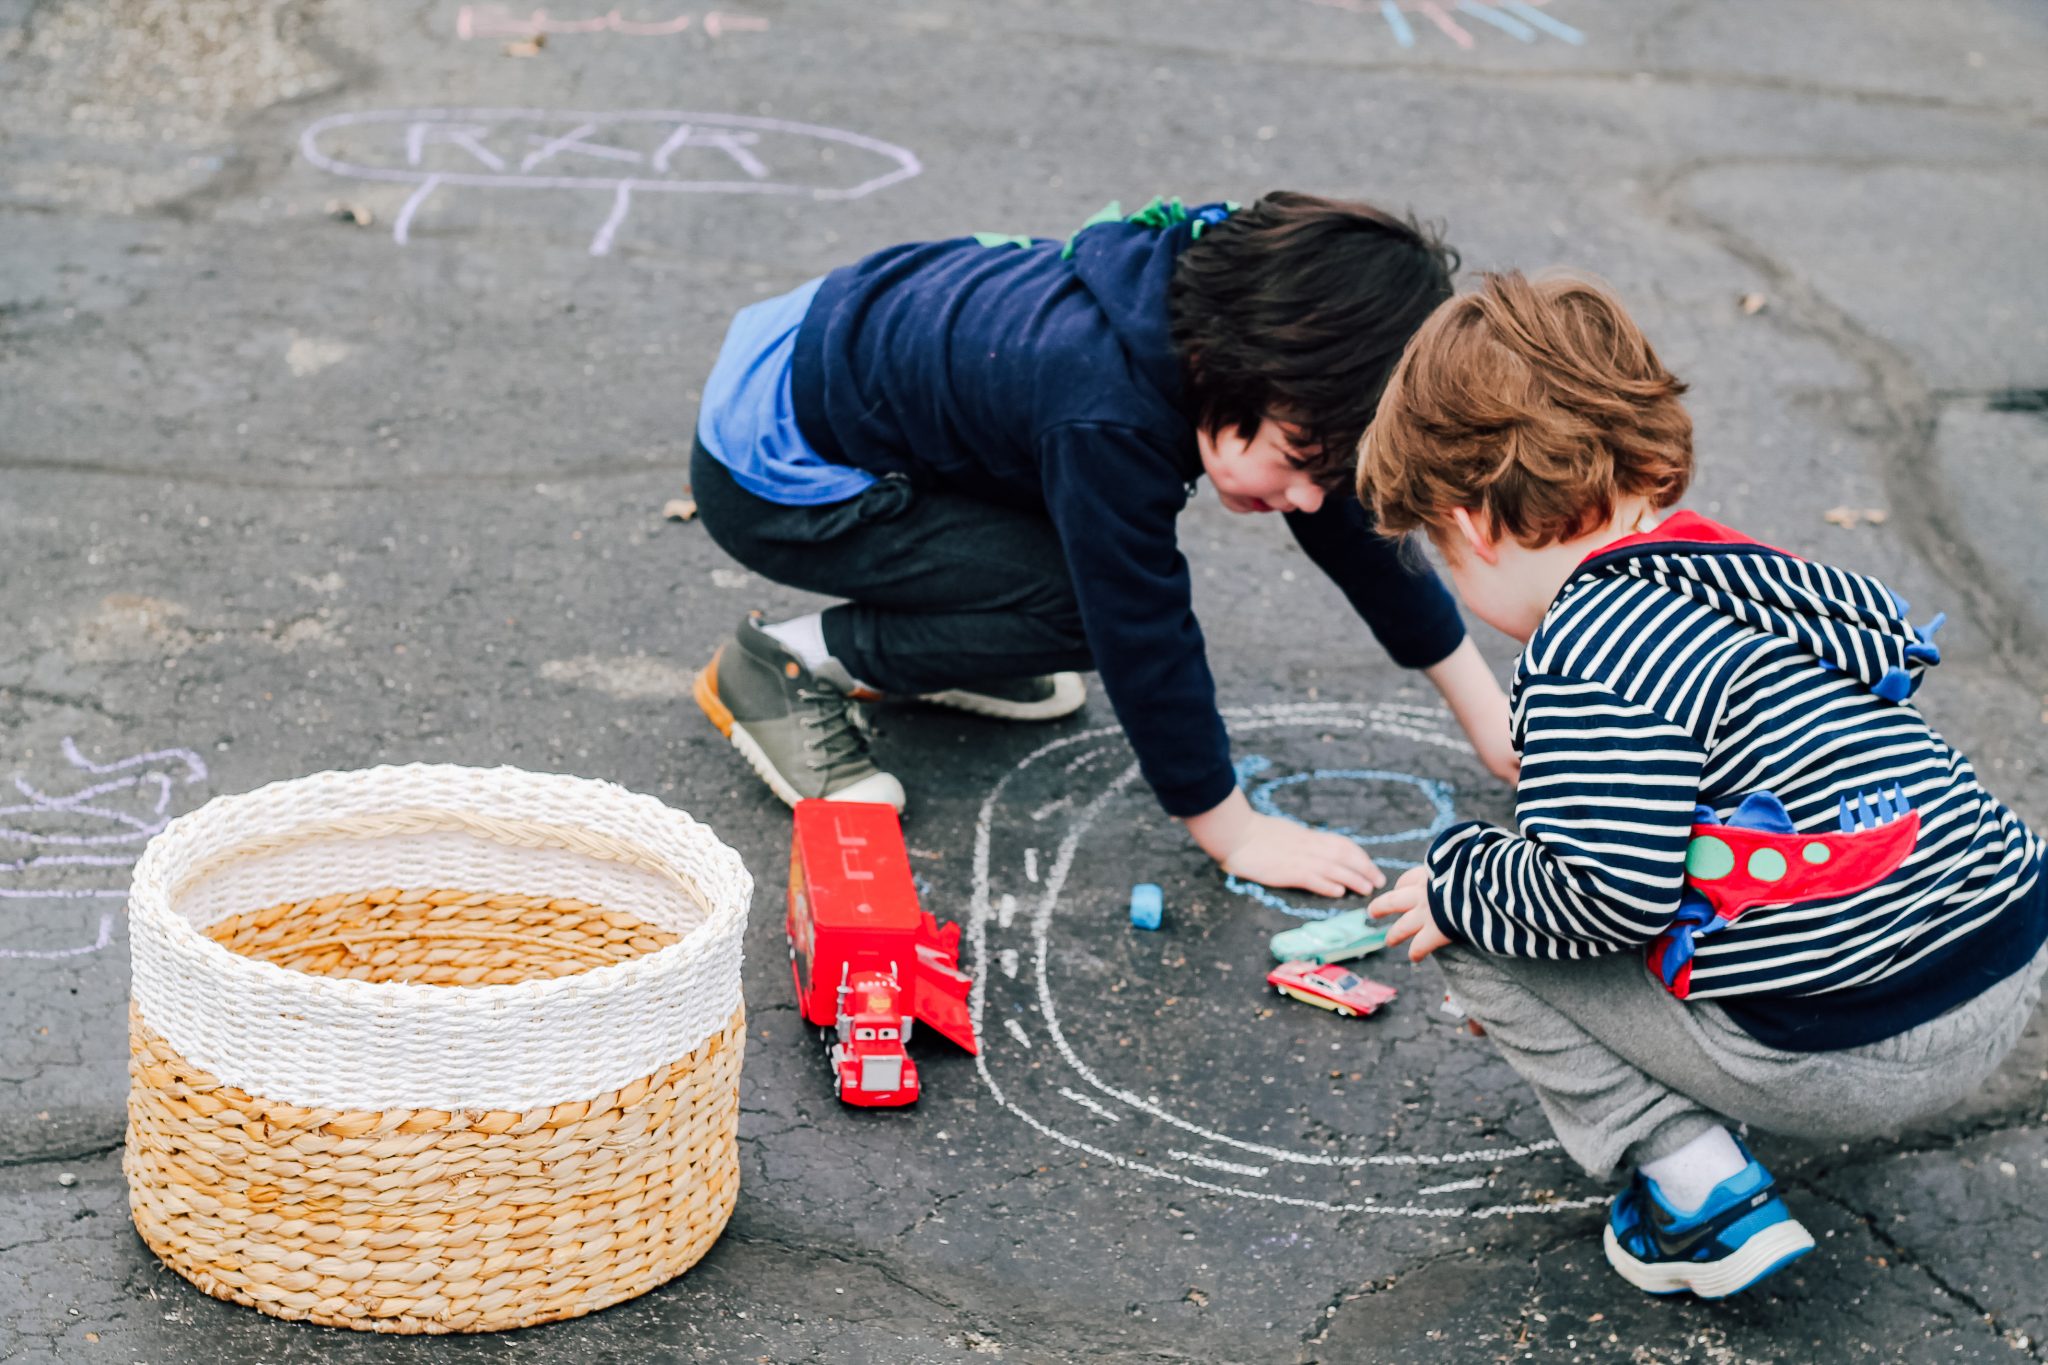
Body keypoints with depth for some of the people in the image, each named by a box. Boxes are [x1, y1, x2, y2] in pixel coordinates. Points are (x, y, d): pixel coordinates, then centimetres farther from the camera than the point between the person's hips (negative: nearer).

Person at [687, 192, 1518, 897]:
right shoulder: (1108, 415, -38)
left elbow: (1352, 523, 0)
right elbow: (1144, 635, -29)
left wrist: (1485, 711, 5)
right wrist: (1232, 832, -18)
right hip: (767, 481, -9)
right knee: (1088, 608, -20)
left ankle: (919, 646, 15)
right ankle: (786, 667, -8)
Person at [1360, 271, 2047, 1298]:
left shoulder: (1586, 655, -16)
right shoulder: (1744, 570, 14)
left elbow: (1608, 893, -22)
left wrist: (1458, 883, -3)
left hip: (1842, 1060, -9)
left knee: (1470, 932, 4)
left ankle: (1698, 1190, -1)